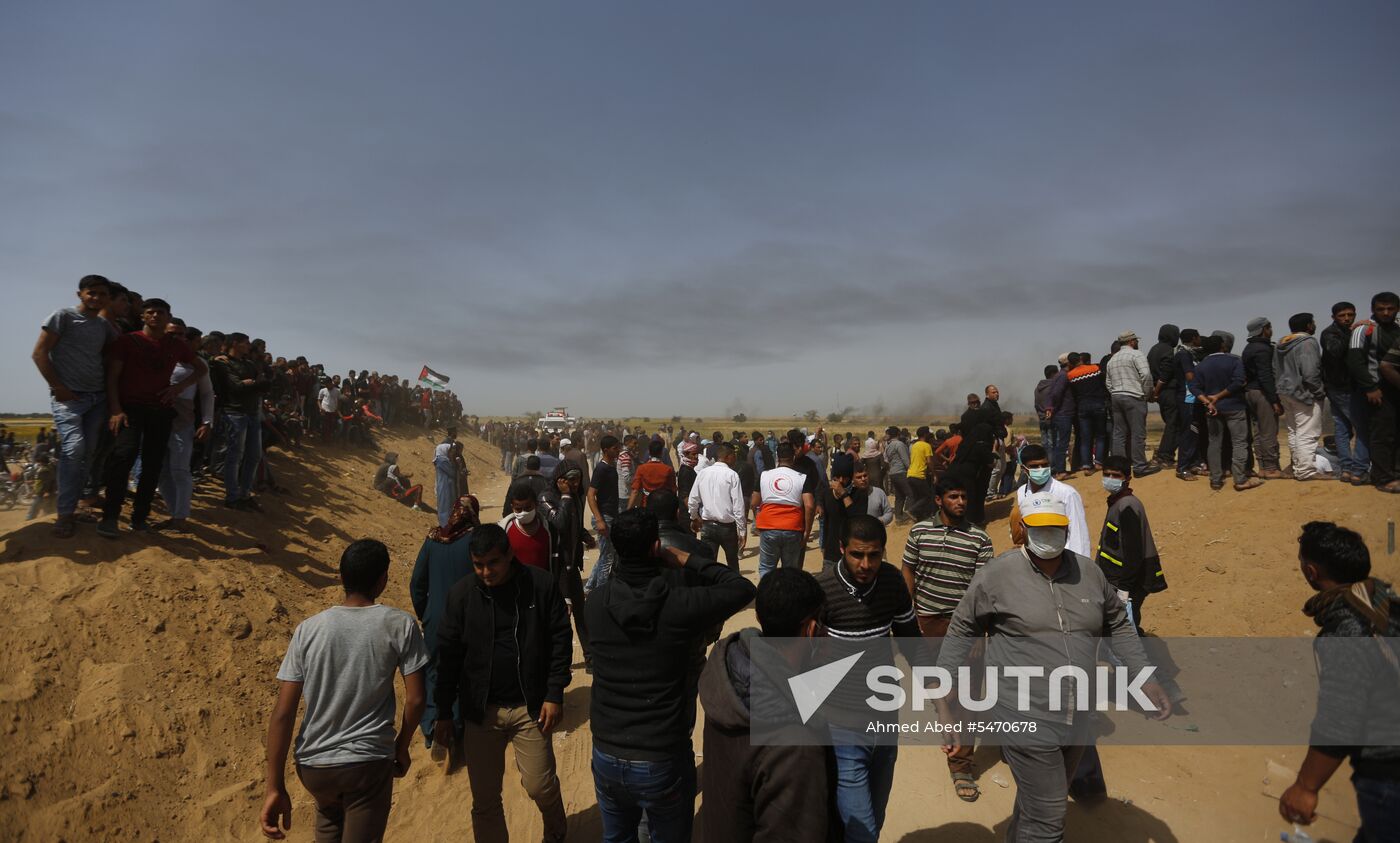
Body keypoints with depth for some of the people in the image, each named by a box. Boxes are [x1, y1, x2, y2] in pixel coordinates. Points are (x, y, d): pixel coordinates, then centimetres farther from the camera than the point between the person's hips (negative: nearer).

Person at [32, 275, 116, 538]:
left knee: (88, 453, 5)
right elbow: (40, 353, -5)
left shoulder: (105, 325, 12)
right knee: (74, 447, -20)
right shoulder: (63, 316, -3)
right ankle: (65, 514, -11)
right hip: (68, 396, -6)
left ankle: (71, 507, 17)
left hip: (97, 397, 6)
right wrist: (57, 386, -10)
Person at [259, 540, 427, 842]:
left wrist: (275, 786, -2)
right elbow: (415, 700, -9)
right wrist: (402, 747, 9)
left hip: (313, 764, 4)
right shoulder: (400, 625, -10)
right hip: (369, 762, -3)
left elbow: (282, 713, -7)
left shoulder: (308, 629, -5)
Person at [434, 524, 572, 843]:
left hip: (530, 707, -1)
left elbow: (560, 641, -2)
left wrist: (555, 695, -6)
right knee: (485, 799, 8)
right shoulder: (462, 593, -5)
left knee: (539, 784, 1)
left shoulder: (541, 584, -9)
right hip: (480, 710, 2)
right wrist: (443, 714, 3)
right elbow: (448, 655, 1)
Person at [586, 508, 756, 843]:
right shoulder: (680, 604, -21)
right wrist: (688, 561, -4)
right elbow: (743, 588, -7)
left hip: (606, 756, 4)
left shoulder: (596, 601, -11)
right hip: (663, 762, -3)